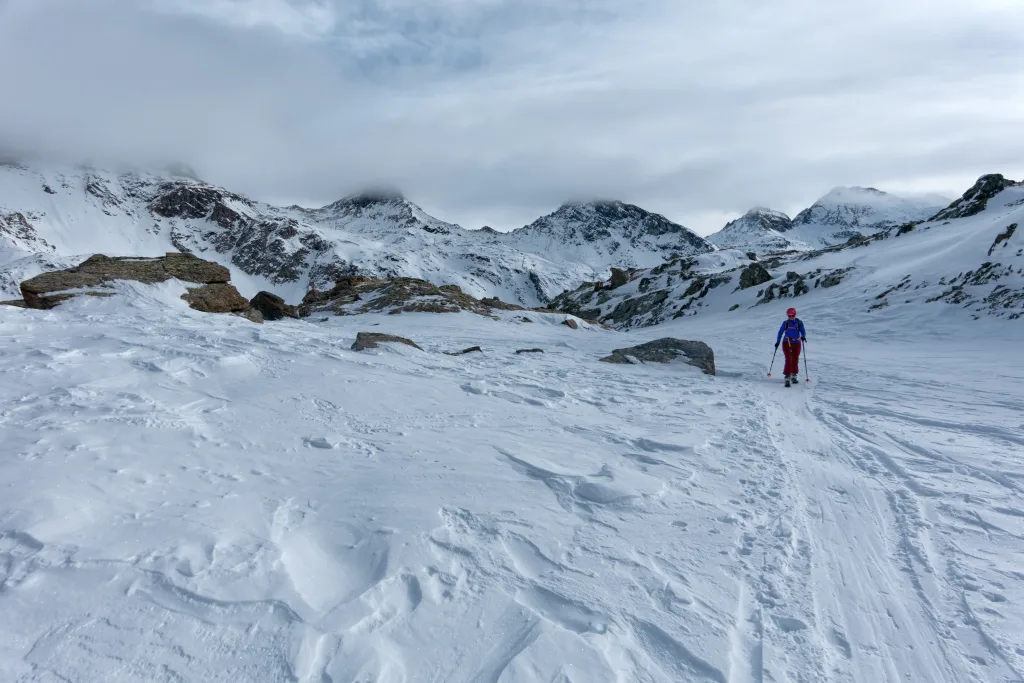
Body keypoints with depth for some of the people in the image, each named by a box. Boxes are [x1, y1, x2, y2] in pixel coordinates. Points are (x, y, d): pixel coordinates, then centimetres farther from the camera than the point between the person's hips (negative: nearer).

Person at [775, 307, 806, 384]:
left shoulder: (799, 323, 2)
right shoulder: (785, 323, 2)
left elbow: (803, 331, -5)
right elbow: (780, 332, 9)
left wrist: (803, 336, -27)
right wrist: (777, 342, 11)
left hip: (796, 344, 2)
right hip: (787, 343, -2)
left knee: (795, 360, 10)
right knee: (788, 360, -10)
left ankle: (794, 376, 28)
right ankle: (787, 378, -12)